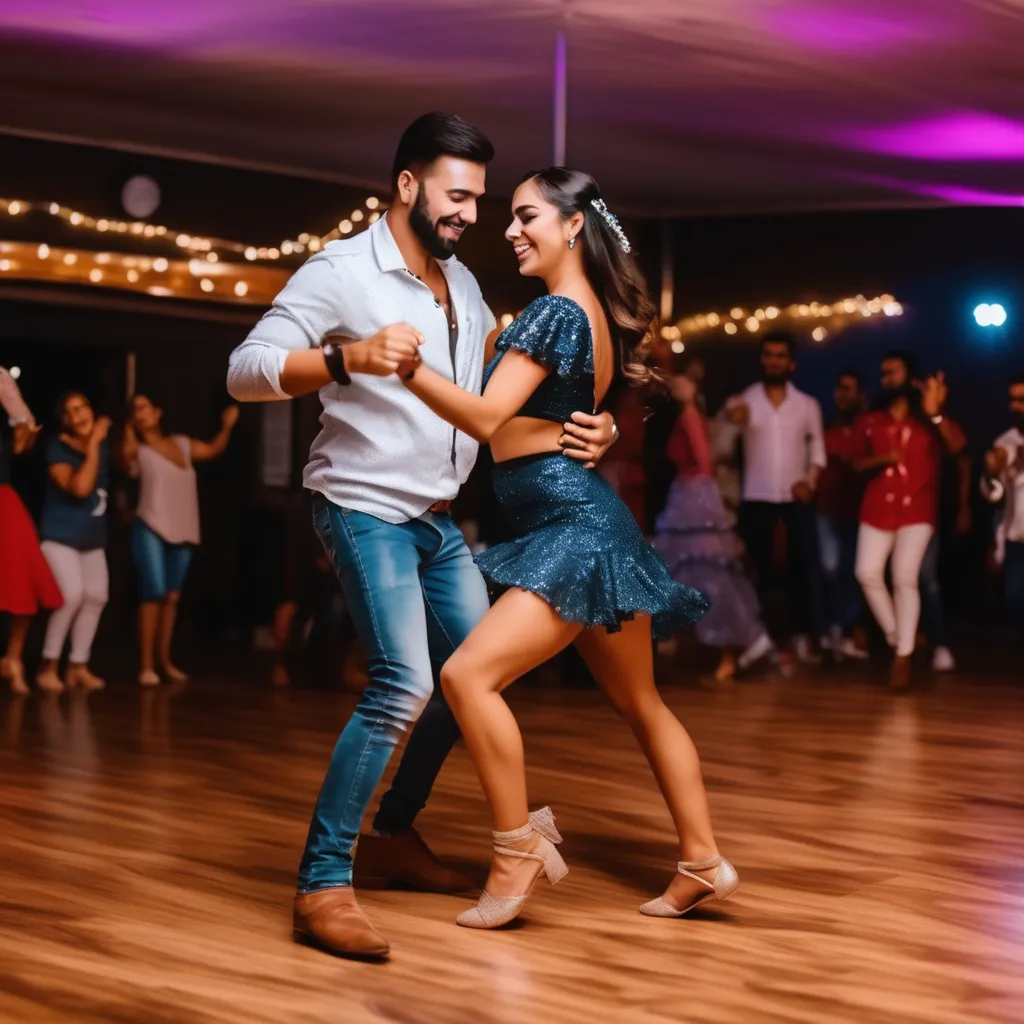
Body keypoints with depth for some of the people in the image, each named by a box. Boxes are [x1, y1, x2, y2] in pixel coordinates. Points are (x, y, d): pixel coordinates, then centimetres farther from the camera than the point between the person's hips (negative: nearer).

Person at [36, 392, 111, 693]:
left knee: (96, 596, 3)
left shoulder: (102, 444, 2)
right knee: (72, 595, -21)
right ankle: (49, 665, -7)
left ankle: (78, 666, 15)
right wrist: (94, 445, -26)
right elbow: (80, 487, -29)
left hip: (92, 536, 7)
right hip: (61, 534, -7)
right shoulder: (58, 449, -16)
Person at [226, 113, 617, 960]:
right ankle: (322, 885, -14)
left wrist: (587, 428, -5)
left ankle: (395, 835, 28)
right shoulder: (340, 272, -12)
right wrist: (350, 357, -37)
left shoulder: (463, 284, 11)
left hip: (440, 518, 8)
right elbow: (246, 371, -20)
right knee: (403, 686, -20)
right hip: (366, 513, -8)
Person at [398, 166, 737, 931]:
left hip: (575, 526, -11)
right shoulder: (594, 313, 15)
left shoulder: (556, 311, -13)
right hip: (588, 522, 11)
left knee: (470, 674, -17)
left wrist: (407, 367, -29)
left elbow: (486, 418, -21)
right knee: (640, 702, 16)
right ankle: (703, 861, 23)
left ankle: (519, 851, -10)